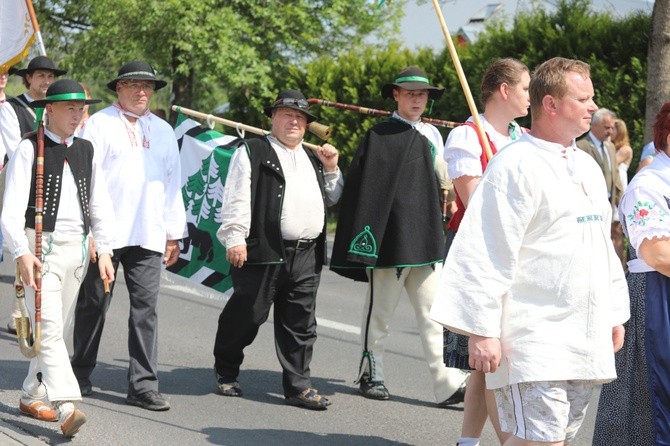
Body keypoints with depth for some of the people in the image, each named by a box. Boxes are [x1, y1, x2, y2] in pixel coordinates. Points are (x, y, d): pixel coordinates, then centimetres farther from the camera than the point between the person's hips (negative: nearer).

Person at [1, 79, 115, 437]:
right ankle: (66, 407, -23)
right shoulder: (29, 149, -4)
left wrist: (104, 250, 1)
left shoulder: (85, 150, 12)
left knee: (59, 327, 12)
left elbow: (100, 205, 12)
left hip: (76, 247, 6)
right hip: (40, 246, -6)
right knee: (49, 327, -13)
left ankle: (32, 397, 26)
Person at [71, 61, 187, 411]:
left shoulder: (163, 131, 17)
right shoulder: (99, 123, 2)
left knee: (146, 308, -3)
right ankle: (80, 374, 21)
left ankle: (143, 385, -2)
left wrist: (174, 233, 15)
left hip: (148, 237, 3)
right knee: (93, 305, 6)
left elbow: (172, 183, 19)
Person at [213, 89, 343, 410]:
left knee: (300, 324, 5)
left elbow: (331, 200, 30)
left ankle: (298, 386, 9)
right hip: (264, 252, -6)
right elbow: (237, 199, -6)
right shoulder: (252, 152, 1)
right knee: (246, 315, 2)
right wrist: (234, 239, -14)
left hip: (307, 255, 6)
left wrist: (331, 169, 15)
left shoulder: (313, 159, 22)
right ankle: (225, 372, 21)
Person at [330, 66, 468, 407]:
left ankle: (447, 383, -5)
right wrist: (365, 236, -10)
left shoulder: (432, 135, 13)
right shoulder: (378, 136, -3)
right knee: (380, 311, 7)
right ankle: (371, 373, 21)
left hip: (426, 237, 4)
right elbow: (362, 188, -5)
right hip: (390, 238, -4)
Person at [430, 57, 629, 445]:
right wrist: (482, 331, -18)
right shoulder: (515, 166, -11)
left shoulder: (587, 167, 16)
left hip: (587, 339, 8)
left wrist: (615, 314, 22)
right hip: (534, 341, -8)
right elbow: (489, 253, -15)